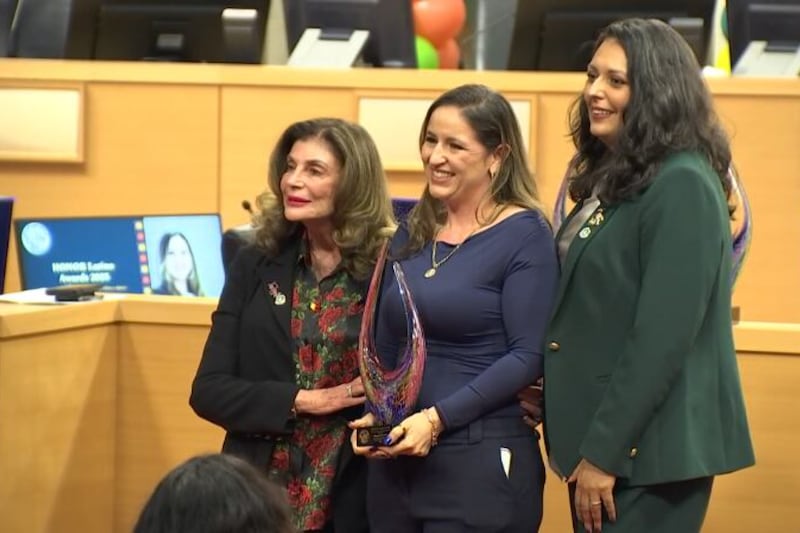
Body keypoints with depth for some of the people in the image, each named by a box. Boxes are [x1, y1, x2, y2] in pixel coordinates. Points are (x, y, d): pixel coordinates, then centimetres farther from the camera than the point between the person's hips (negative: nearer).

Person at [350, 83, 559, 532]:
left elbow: (528, 356, -13)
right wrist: (373, 415, -2)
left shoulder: (525, 234, -7)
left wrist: (437, 418, -18)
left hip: (482, 461, -6)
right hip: (398, 457, 6)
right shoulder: (412, 234, 11)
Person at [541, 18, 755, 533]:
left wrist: (604, 453, -19)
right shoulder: (611, 180, 13)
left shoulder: (682, 187, -15)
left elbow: (663, 336, -20)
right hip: (598, 439, 9)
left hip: (649, 451, -9)